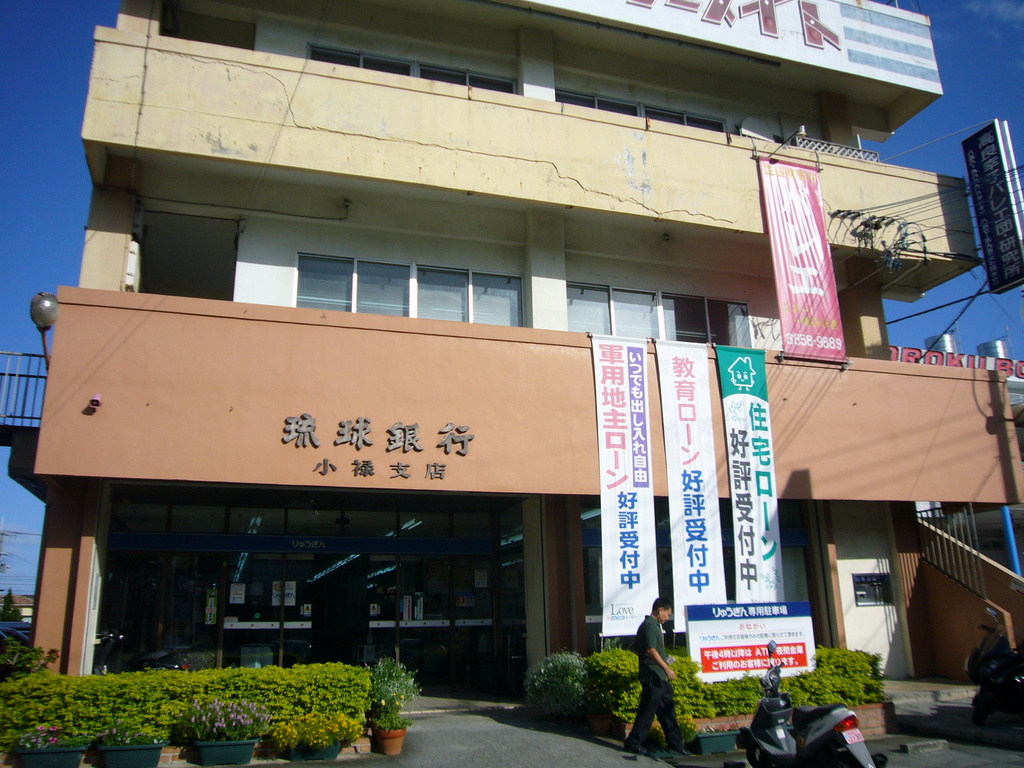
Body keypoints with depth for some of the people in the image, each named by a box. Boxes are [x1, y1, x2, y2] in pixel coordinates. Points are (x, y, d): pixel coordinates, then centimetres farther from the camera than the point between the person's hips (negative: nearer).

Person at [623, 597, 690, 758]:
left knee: (668, 709, 14)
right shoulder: (650, 625, -15)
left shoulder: (654, 625, 17)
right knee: (648, 710, -5)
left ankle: (675, 744, 21)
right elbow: (650, 649, -24)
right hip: (653, 676, -11)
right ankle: (634, 742, 4)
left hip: (660, 677, 11)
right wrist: (666, 667, -25)